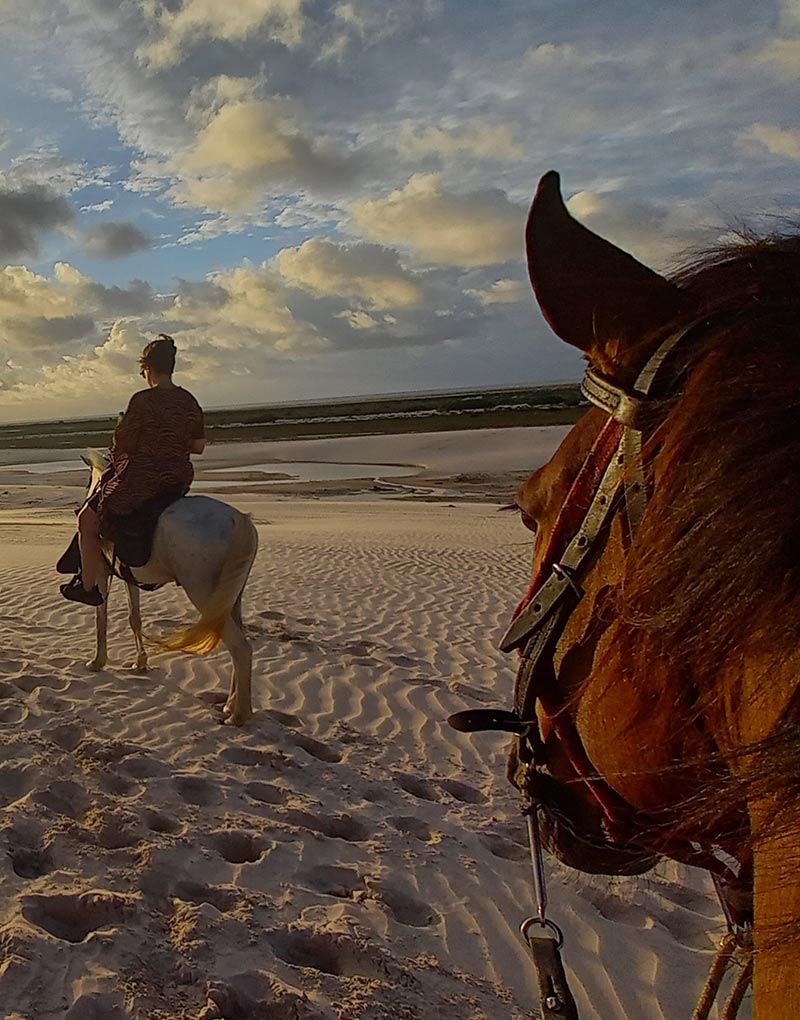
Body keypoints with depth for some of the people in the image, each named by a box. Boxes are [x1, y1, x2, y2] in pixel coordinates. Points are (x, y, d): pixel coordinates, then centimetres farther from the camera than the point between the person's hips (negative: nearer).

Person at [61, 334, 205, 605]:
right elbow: (199, 446, 10)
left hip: (142, 481, -7)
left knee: (88, 520, 12)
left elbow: (123, 444, -16)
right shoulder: (190, 401, 4)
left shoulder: (143, 400, -17)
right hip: (179, 480, 7)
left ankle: (88, 587, 18)